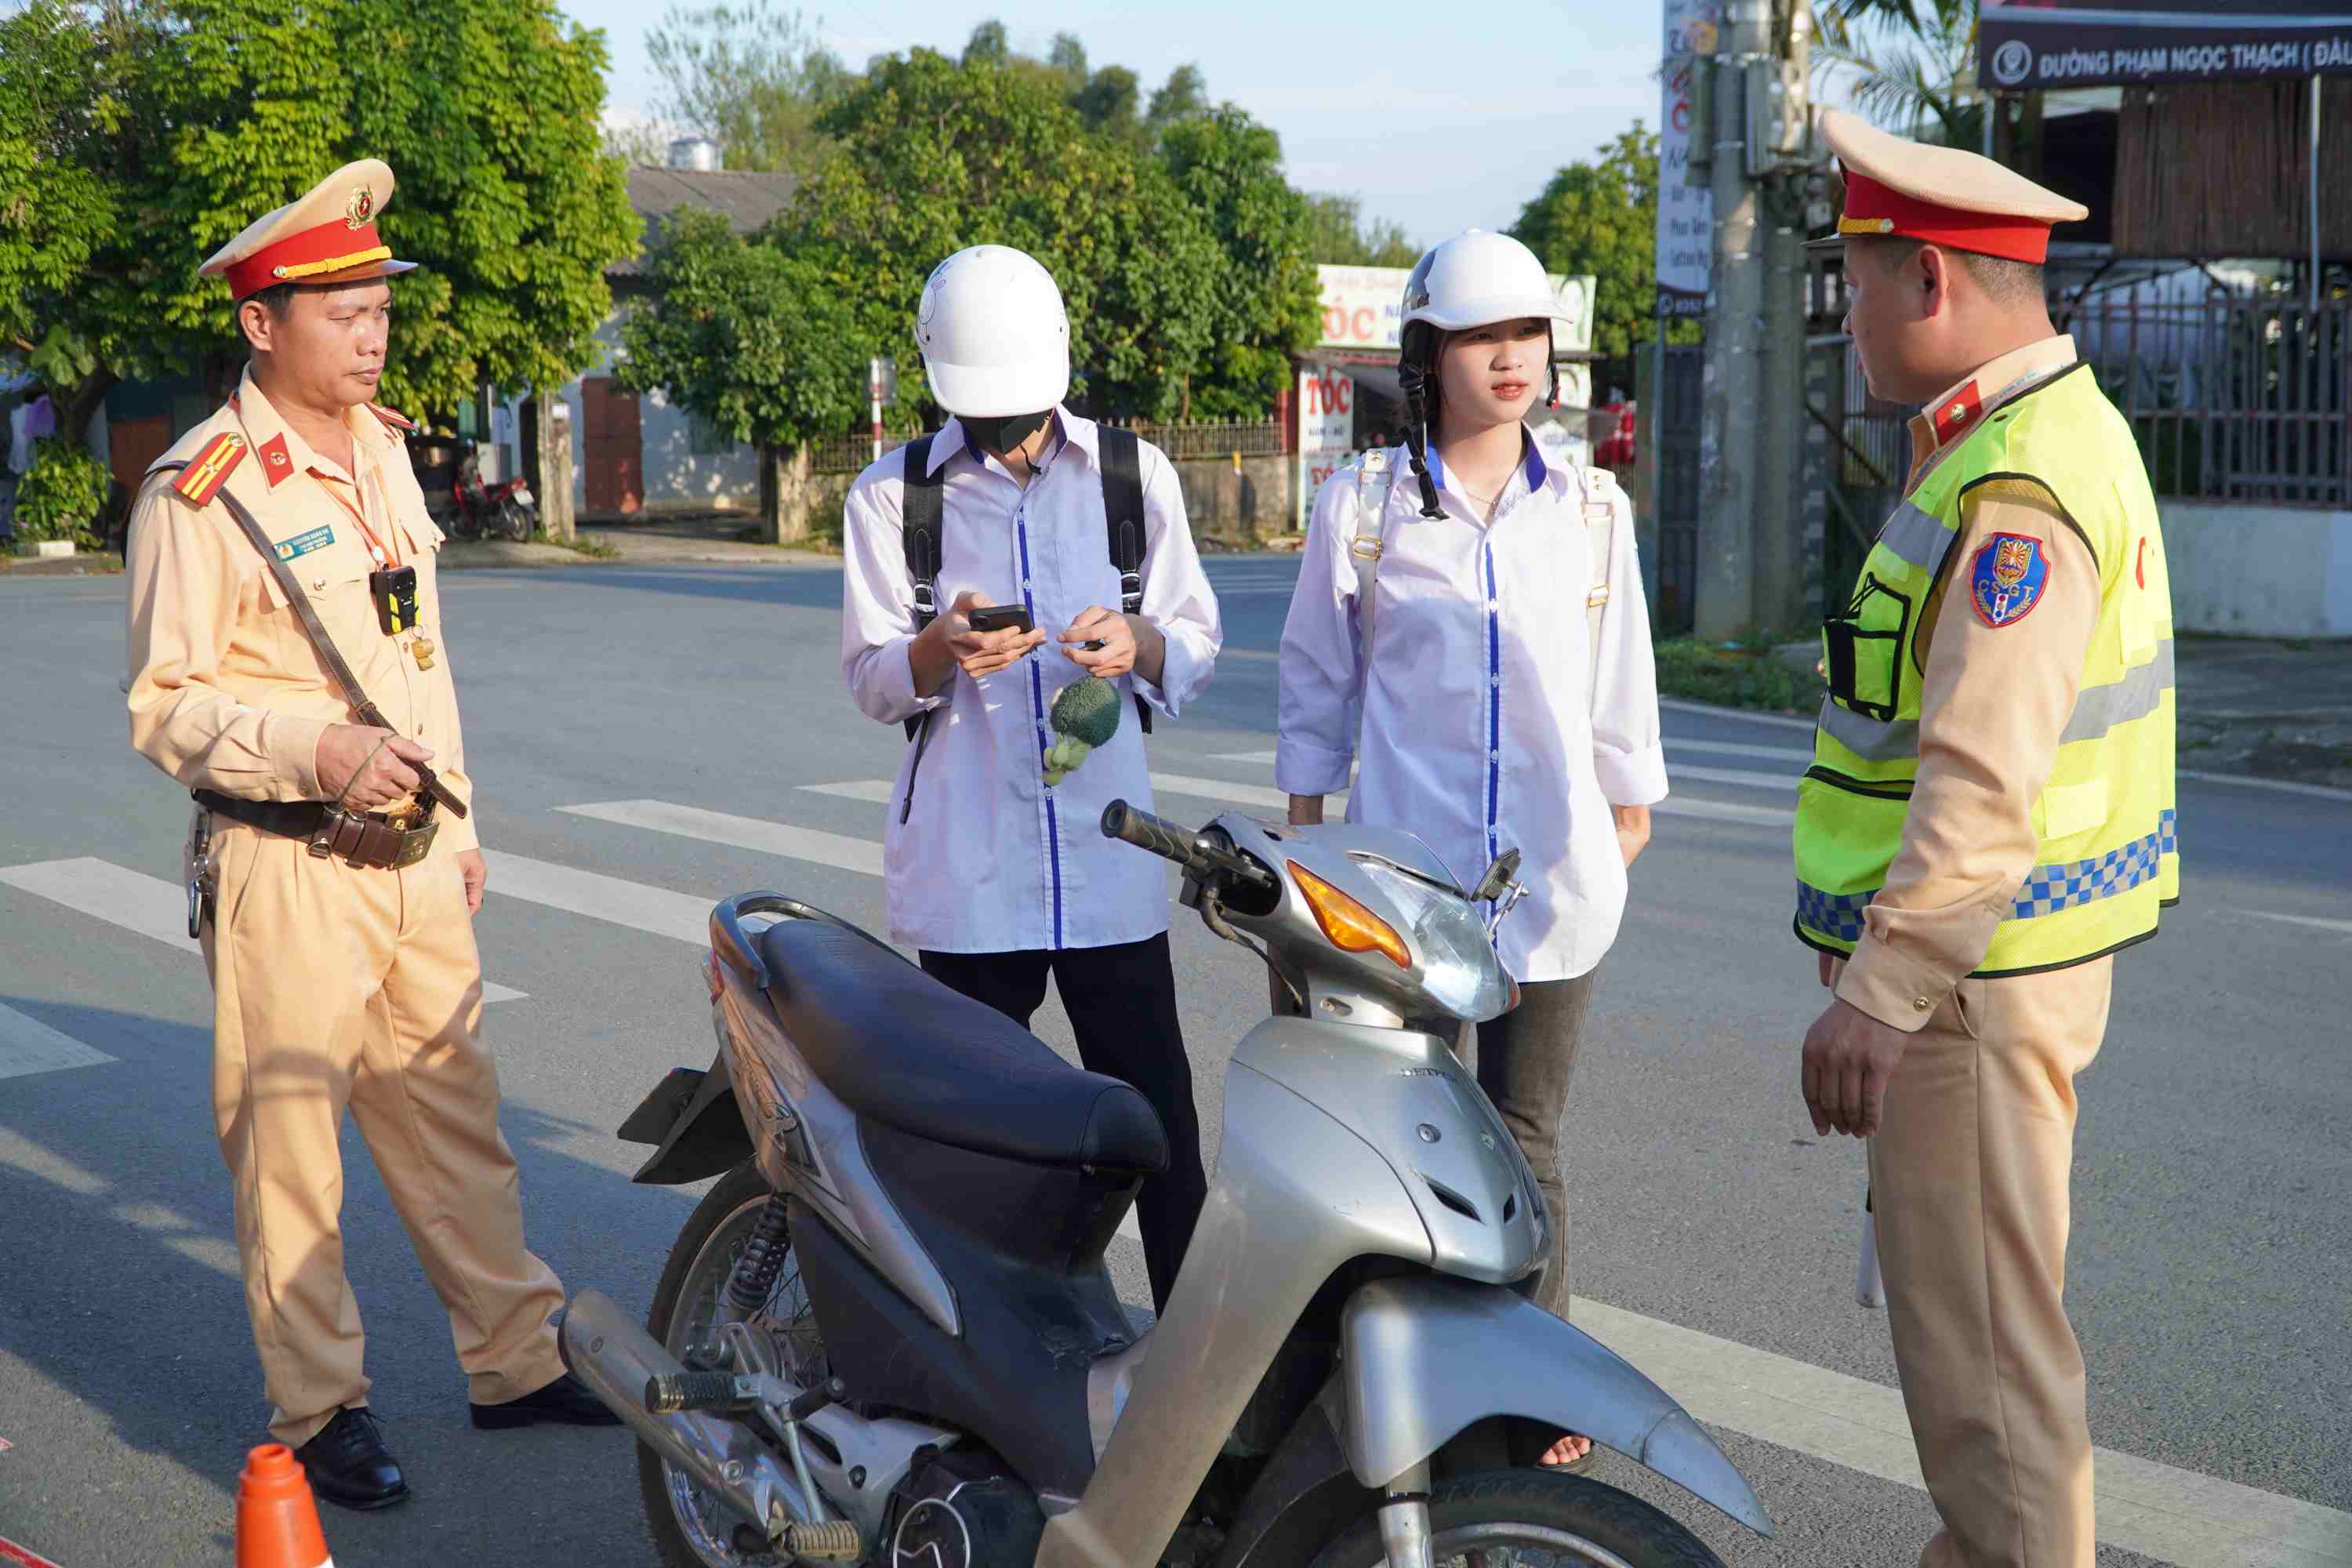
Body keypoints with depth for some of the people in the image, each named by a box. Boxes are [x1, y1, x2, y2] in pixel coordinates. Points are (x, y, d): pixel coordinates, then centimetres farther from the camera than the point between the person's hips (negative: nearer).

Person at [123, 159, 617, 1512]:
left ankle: (518, 1359, 25)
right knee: (290, 1138, 2)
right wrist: (320, 751, -24)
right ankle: (321, 1407, 15)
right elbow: (166, 704, -11)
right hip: (286, 868, -7)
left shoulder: (383, 447, 12)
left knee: (456, 1113, 13)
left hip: (413, 854, 7)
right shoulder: (202, 490, -12)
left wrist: (459, 818, 20)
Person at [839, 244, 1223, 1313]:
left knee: (1158, 1125, 0)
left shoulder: (1134, 474, 9)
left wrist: (1139, 642, -15)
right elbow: (870, 680, 4)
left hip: (1109, 858, 1)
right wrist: (942, 647, -19)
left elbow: (1197, 650, 9)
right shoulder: (894, 495, 6)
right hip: (966, 866, 0)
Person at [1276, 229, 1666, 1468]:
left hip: (1551, 868, 1)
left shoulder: (1593, 510, 8)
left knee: (1524, 1136, 6)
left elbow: (1620, 682, 14)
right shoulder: (1362, 504, 2)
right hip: (1404, 866, -1)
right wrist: (1304, 833, 8)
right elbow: (1317, 677, 9)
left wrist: (1629, 817, 16)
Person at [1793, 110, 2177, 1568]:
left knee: (1980, 1322, -2)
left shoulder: (2021, 487, -21)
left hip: (1977, 970, -11)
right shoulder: (2051, 427, 13)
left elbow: (1985, 779, -29)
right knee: (1957, 1292, 22)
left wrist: (1884, 995, -30)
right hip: (1993, 950, 11)